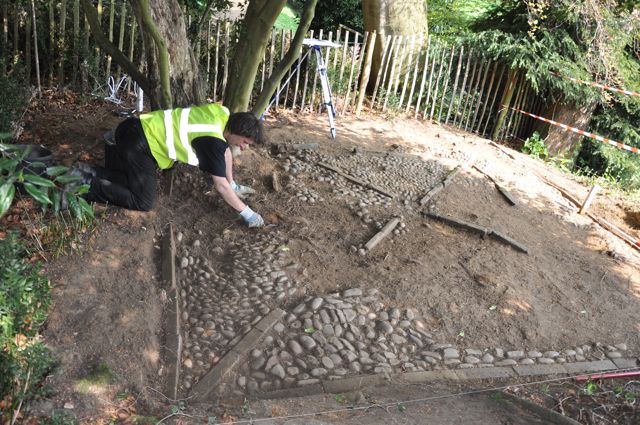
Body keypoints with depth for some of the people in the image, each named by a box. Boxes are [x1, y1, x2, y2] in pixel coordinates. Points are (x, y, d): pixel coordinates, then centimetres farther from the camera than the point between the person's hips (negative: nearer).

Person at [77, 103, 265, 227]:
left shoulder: (223, 114, 2)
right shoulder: (213, 140, -23)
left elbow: (226, 151, 19)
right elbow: (220, 185, -18)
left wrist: (233, 185, 24)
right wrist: (246, 213, -12)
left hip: (140, 128, 9)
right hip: (137, 143, -9)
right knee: (144, 202, -9)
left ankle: (88, 172, 18)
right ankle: (86, 185, -5)